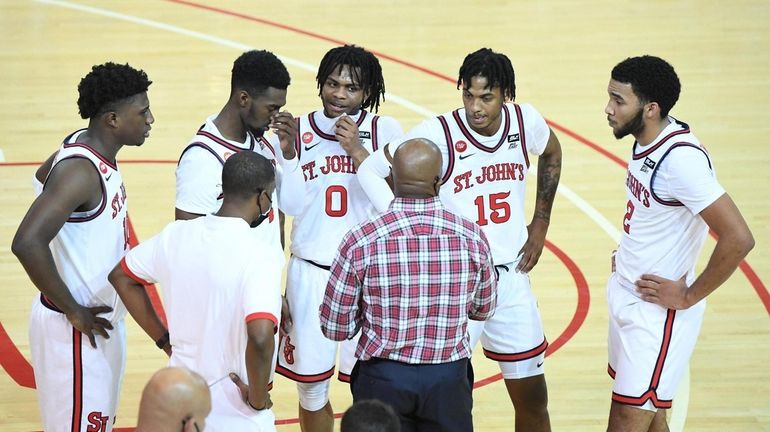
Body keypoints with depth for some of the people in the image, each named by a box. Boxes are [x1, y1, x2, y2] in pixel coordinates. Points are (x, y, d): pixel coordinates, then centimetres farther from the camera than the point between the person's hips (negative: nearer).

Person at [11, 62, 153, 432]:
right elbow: (27, 243, -36)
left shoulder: (94, 150, 3)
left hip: (103, 321, 9)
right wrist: (74, 312, -25)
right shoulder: (80, 171, -26)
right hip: (76, 332, -9)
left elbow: (45, 177, 24)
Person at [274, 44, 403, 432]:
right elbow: (286, 206, 3)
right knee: (311, 386, 8)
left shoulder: (384, 131, -2)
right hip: (311, 273, 1)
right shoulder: (296, 132, 1)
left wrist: (358, 152, -20)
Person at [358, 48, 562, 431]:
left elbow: (551, 154, 19)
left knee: (532, 397, 11)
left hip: (512, 278, 4)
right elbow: (370, 171, -14)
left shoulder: (525, 122, -4)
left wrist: (540, 223, 12)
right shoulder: (439, 134, -18)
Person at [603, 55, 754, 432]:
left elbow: (738, 239, -29)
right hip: (627, 296, 9)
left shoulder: (681, 158, -26)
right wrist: (628, 255, 9)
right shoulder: (646, 140, 1)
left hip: (658, 309, -9)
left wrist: (690, 296, -18)